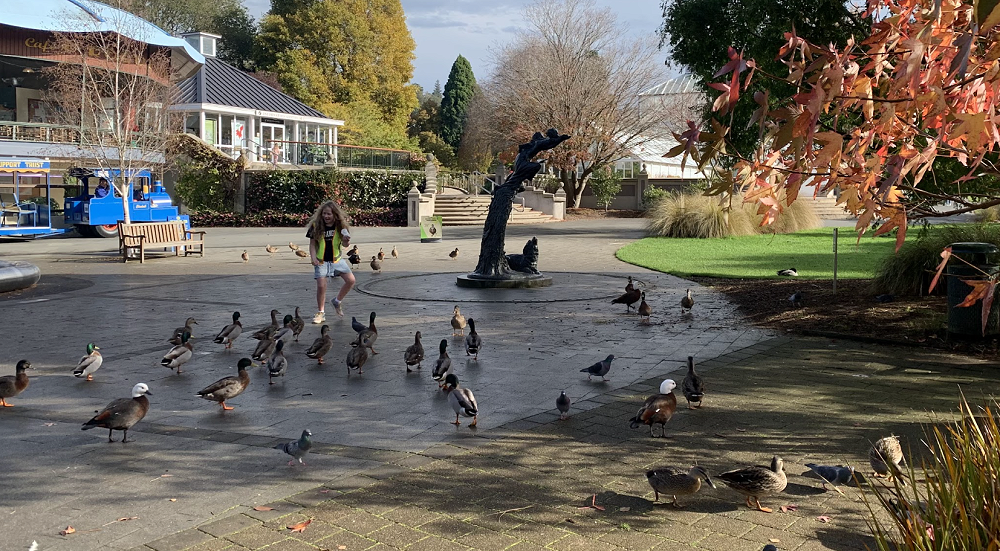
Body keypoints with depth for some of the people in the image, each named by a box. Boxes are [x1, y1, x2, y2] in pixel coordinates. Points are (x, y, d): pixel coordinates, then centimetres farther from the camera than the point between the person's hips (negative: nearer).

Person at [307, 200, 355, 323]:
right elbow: (312, 244, -1)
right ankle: (321, 313, 6)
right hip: (321, 261, -2)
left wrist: (346, 240, -23)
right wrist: (313, 258, -15)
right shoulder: (316, 226, -8)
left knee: (351, 280, -7)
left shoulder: (340, 226, -4)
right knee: (321, 286, -11)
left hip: (336, 259, 2)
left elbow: (344, 244, 0)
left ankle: (337, 301, 16)